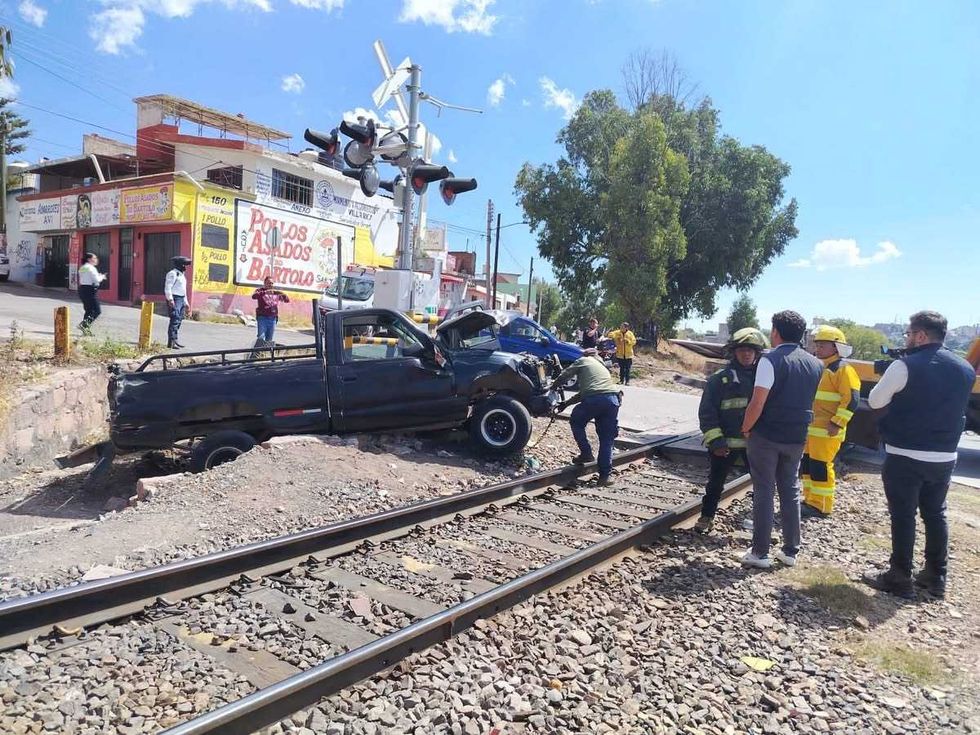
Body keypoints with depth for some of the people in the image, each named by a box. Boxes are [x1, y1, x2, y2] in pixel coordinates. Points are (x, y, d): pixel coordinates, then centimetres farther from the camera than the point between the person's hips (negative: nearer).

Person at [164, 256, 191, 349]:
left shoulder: (182, 274, 21)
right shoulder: (172, 273, -9)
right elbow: (168, 287, -16)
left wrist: (185, 302, 24)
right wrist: (170, 299, -23)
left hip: (181, 299, 10)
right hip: (175, 299, -10)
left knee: (179, 320, 12)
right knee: (175, 321, -14)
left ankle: (174, 340, 19)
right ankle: (171, 342, -16)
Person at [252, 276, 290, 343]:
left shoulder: (276, 293, 16)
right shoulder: (260, 290, 5)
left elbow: (287, 300, 11)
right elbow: (254, 296, -16)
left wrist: (283, 294, -12)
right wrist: (265, 292, -28)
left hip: (273, 318, 4)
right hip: (262, 317, -4)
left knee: (270, 340, 8)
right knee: (261, 338, -10)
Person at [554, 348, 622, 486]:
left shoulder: (583, 361, 19)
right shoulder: (602, 366, 38)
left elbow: (564, 376, 10)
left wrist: (553, 387, 29)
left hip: (594, 399, -5)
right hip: (613, 399, 5)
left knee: (576, 423, 23)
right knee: (607, 440, 11)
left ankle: (586, 453, 15)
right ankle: (605, 475, 7)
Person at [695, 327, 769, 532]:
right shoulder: (721, 378, -5)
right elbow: (707, 411, -7)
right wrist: (715, 441, -13)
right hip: (725, 443, -3)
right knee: (716, 481, 9)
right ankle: (706, 517, 24)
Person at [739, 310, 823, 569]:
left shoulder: (770, 359, -15)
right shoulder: (816, 364, 5)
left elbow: (757, 403, -19)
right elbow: (813, 403, 10)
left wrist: (746, 429, -6)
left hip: (766, 436, -5)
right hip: (797, 438, 5)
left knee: (764, 492, 3)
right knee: (791, 492, 15)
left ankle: (760, 553, 10)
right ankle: (790, 551, 23)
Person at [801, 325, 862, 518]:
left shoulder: (843, 370, -10)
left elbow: (851, 399, -18)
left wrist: (837, 422, -20)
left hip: (826, 430, -9)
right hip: (810, 428, 9)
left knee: (820, 466, -6)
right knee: (807, 464, 13)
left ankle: (822, 506, 3)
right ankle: (810, 500, 24)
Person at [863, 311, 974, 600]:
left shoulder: (905, 366, -15)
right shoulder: (965, 369, 6)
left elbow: (875, 401, -5)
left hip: (905, 456, -6)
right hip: (945, 457, 6)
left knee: (903, 516, 2)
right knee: (935, 515, 16)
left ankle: (899, 579, 9)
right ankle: (935, 577, 25)